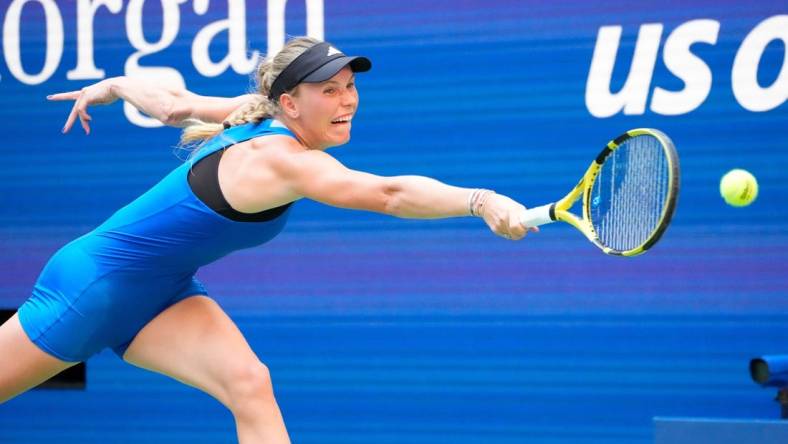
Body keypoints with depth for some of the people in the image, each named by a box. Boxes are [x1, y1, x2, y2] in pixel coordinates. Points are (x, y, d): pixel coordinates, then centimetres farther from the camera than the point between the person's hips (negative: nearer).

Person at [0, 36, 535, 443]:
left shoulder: (262, 117, -6)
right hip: (97, 280, -8)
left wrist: (113, 86, 27)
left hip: (161, 293, 8)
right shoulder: (279, 158, -33)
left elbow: (174, 103, 10)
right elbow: (388, 193, -48)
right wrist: (481, 201, -58)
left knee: (248, 384, -14)